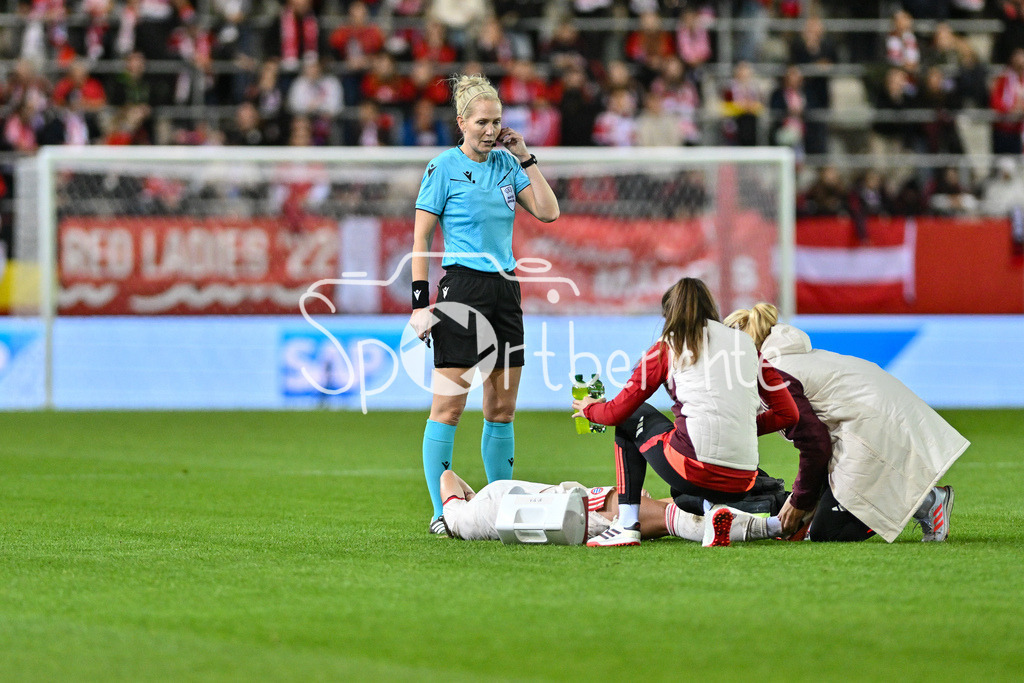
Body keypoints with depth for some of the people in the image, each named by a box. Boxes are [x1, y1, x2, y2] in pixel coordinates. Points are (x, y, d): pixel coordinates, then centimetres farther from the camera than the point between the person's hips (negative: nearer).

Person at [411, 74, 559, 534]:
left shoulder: (506, 164, 11)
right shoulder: (444, 168, -5)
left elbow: (548, 212, 6)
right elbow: (420, 240, -5)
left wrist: (525, 157, 2)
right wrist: (419, 303, -12)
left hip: (505, 289, 6)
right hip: (462, 286, -6)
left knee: (502, 406, 7)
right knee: (449, 405, -7)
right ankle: (441, 512, -4)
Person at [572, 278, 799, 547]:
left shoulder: (669, 346, 8)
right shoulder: (746, 345, 17)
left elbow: (617, 412, 13)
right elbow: (788, 413, 15)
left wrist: (587, 408, 35)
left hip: (694, 469, -5)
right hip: (741, 484, 5)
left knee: (631, 419, 25)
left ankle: (627, 525, 13)